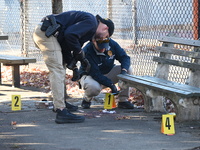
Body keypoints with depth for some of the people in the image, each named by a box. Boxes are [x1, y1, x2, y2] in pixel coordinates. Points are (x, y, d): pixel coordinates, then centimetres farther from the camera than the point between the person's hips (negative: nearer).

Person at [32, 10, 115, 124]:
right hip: (46, 33, -11)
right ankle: (61, 112, -17)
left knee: (60, 68, 24)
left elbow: (66, 46, 24)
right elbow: (69, 34, -20)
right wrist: (80, 54, -7)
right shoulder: (91, 22, -7)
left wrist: (73, 67, 18)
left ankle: (61, 103, 36)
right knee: (57, 71, -13)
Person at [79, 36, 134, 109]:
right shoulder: (87, 52, -28)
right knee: (93, 87, -41)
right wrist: (111, 84, -35)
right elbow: (95, 74, -29)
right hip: (90, 76, -5)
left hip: (108, 74, 5)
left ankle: (123, 100, -11)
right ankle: (86, 100, -2)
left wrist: (124, 70, -32)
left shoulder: (112, 44, -14)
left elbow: (124, 57, -9)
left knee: (128, 69, -18)